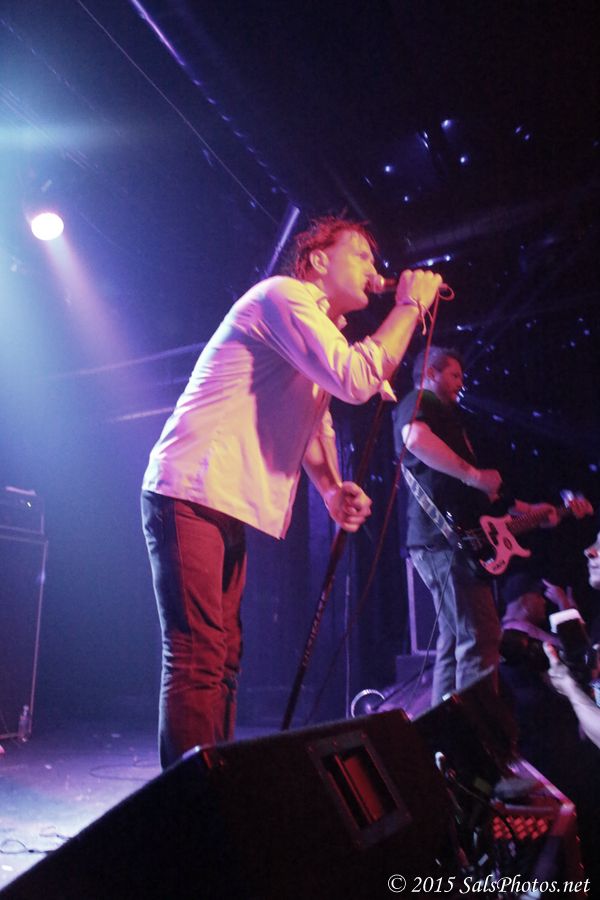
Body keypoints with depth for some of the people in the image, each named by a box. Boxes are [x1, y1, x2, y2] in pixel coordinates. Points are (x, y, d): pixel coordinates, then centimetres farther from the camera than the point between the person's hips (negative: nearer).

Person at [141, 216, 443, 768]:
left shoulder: (324, 330, 23)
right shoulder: (285, 295, -8)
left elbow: (316, 420, 23)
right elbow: (357, 380, -21)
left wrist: (332, 489, 5)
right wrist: (410, 305, -7)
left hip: (230, 505, 10)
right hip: (192, 493, -10)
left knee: (223, 659, 12)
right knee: (198, 660, -12)